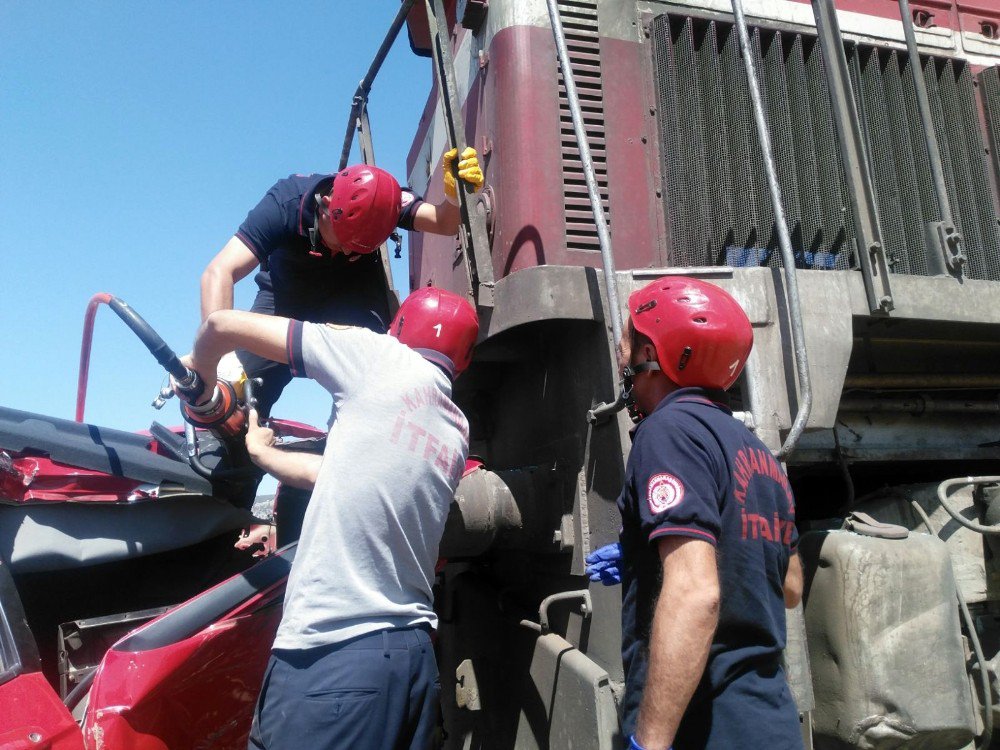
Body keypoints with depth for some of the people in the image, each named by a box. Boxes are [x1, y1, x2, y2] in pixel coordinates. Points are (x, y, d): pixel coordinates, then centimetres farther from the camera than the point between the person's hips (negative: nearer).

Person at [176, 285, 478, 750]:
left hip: (332, 651, -7)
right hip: (414, 653, 7)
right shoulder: (458, 433, 13)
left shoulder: (383, 358, -3)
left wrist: (203, 368, 24)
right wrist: (264, 455, 35)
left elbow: (224, 324, 3)